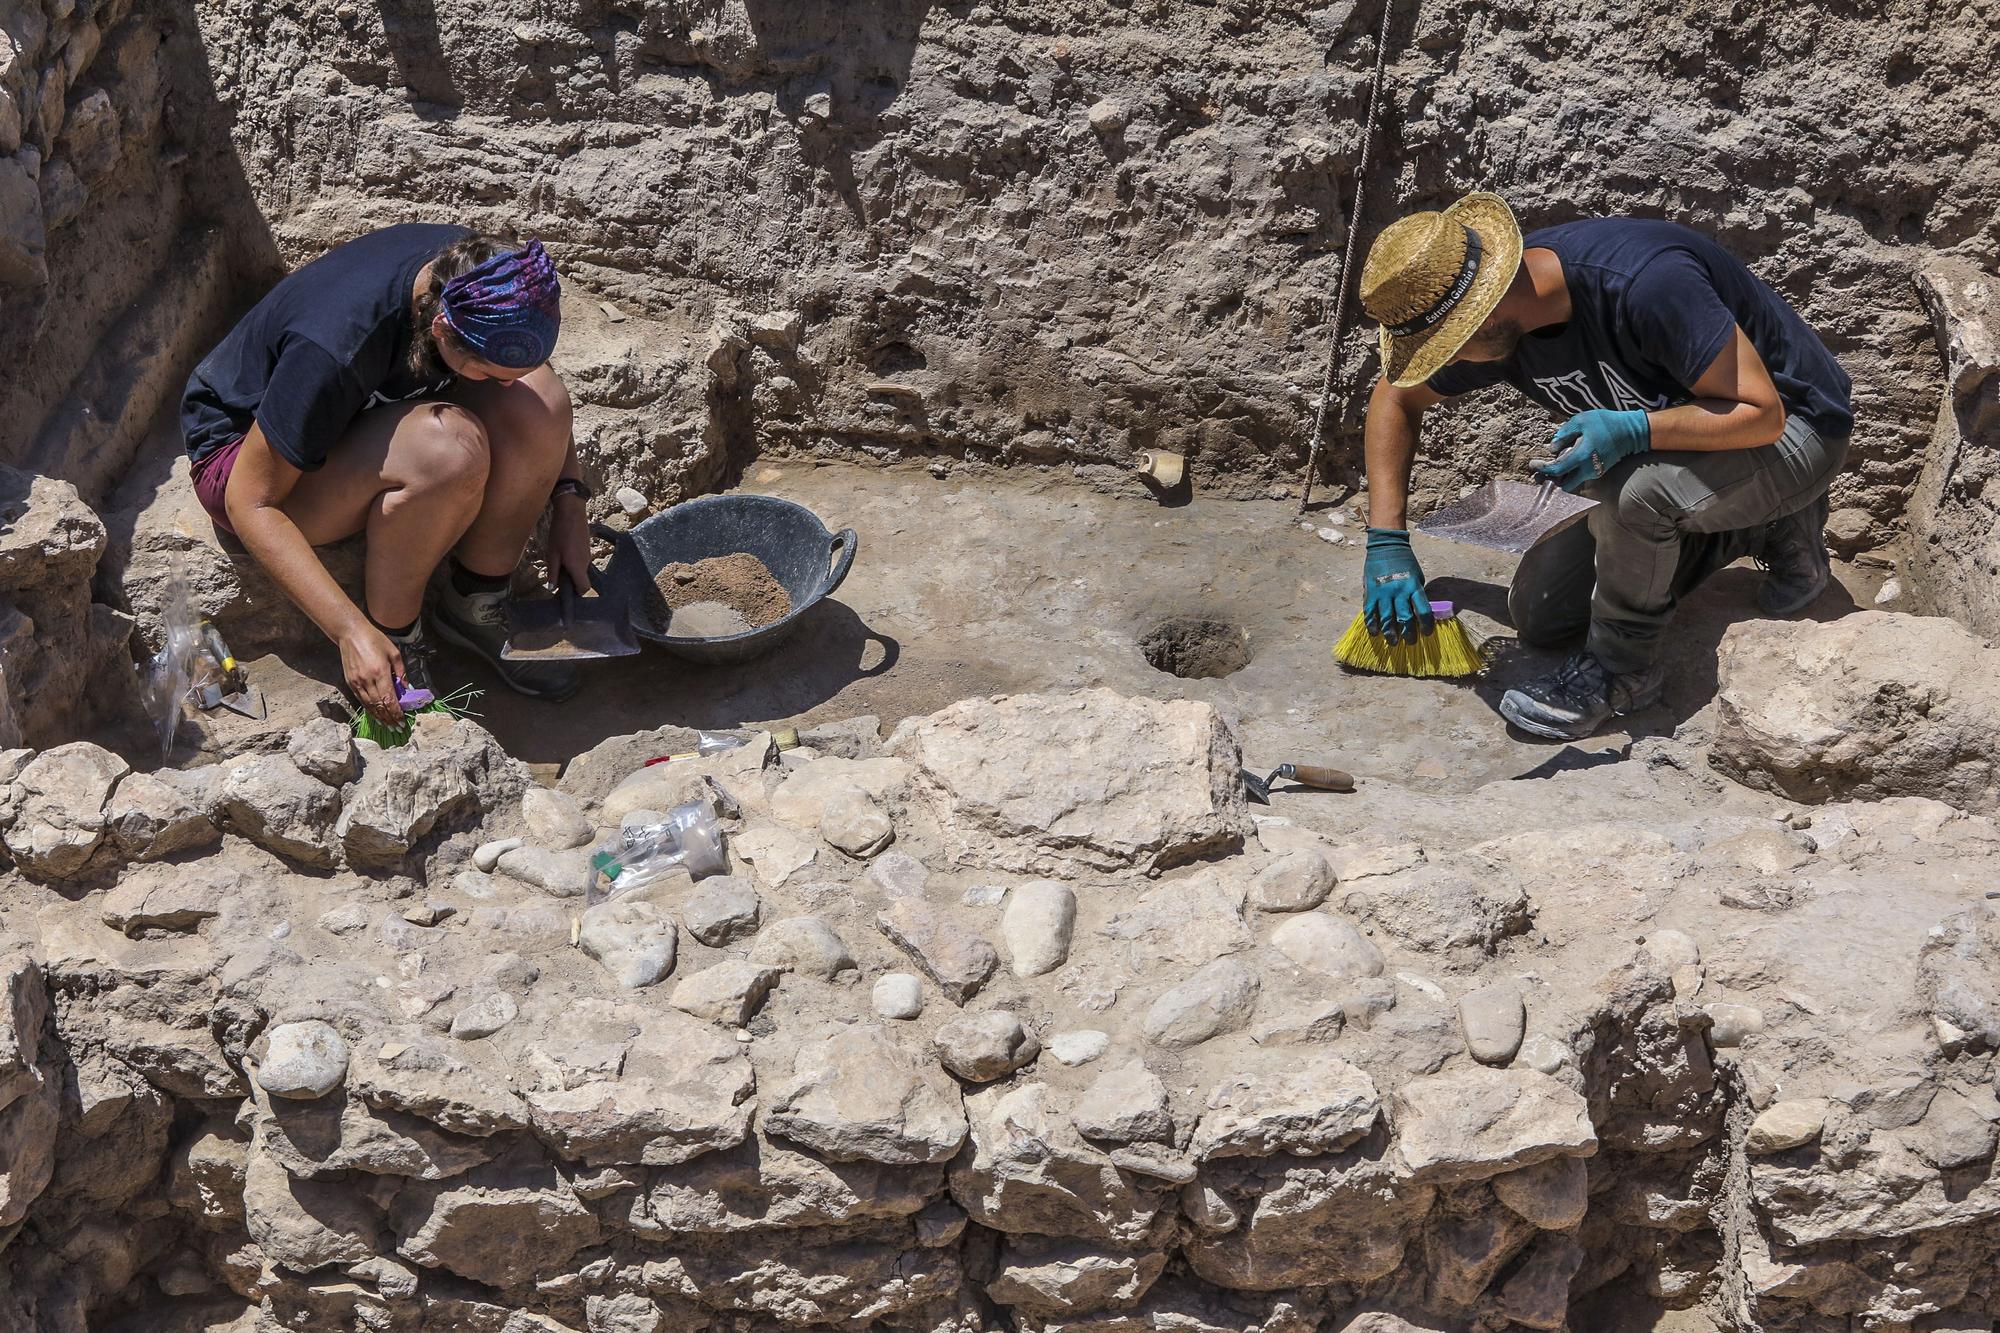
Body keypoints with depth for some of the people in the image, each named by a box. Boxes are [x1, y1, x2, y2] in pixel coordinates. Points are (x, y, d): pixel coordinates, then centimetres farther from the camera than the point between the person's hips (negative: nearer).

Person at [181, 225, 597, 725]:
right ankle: (394, 637, -15)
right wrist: (352, 631, -34)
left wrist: (568, 502, -7)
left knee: (537, 398, -22)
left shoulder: (473, 274, -19)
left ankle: (476, 604, -4)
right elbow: (251, 503, -29)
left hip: (368, 415, 7)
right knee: (449, 448, -36)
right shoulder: (336, 350, -38)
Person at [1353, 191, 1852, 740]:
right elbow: (1395, 398, 3)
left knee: (1631, 487, -38)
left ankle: (1620, 669, -11)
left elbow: (1760, 412, -31)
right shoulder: (1498, 319, -15)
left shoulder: (1645, 283, -37)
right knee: (1539, 616, 6)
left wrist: (1630, 430, -44)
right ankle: (1765, 531, 14)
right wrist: (1386, 543, -4)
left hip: (1790, 429, -8)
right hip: (1680, 438, 8)